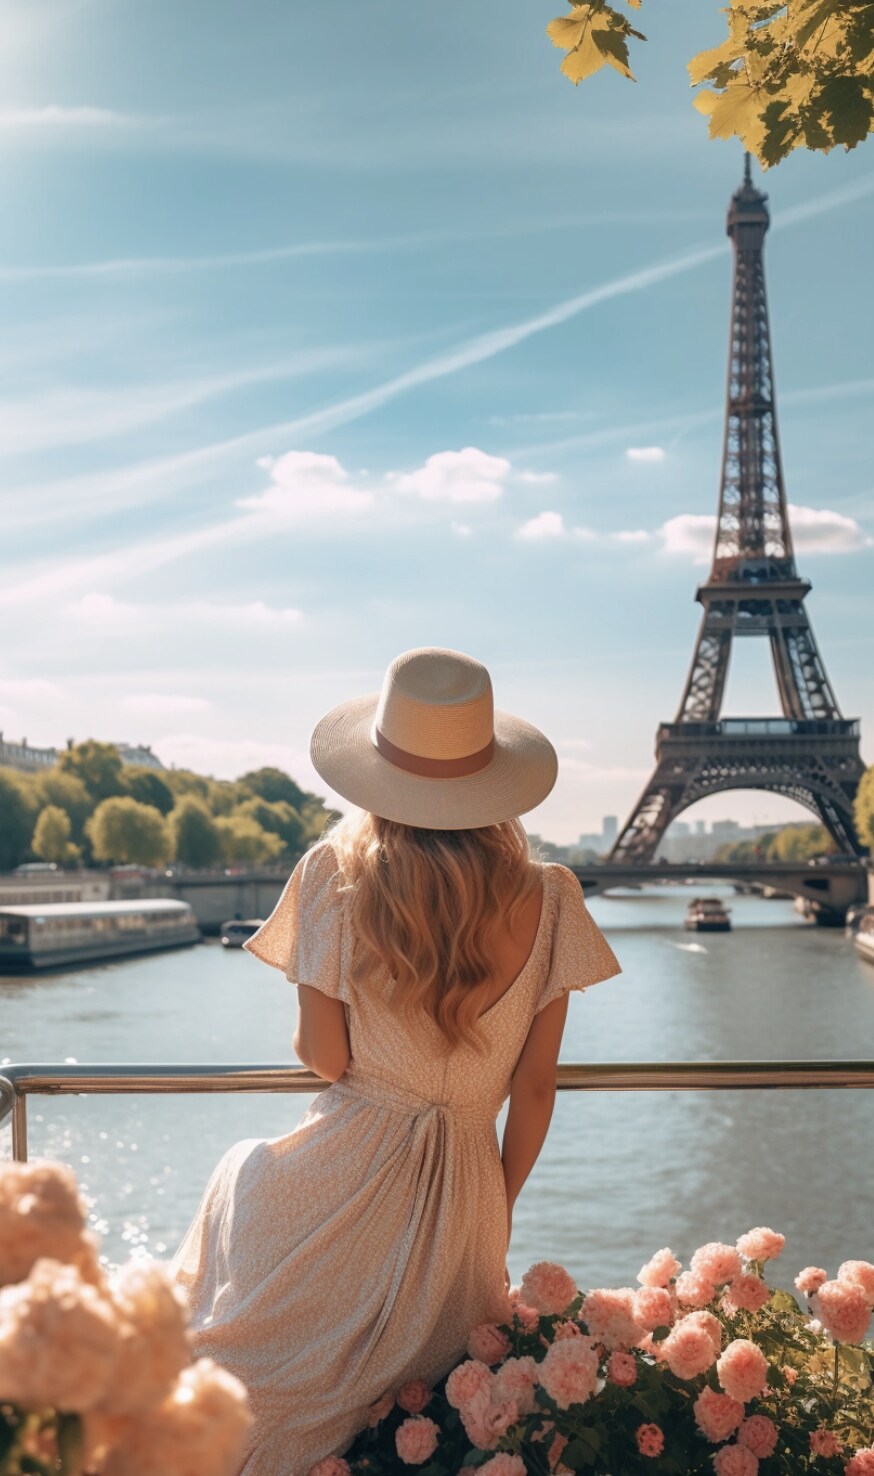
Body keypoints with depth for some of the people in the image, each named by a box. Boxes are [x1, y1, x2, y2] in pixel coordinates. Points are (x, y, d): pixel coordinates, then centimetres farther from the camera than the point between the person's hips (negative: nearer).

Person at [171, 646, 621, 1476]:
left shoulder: (336, 877, -14)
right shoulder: (546, 901, -9)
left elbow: (323, 1057, -10)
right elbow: (535, 1086, -3)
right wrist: (499, 1205, 13)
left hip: (344, 1180, -1)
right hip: (465, 1191, 1)